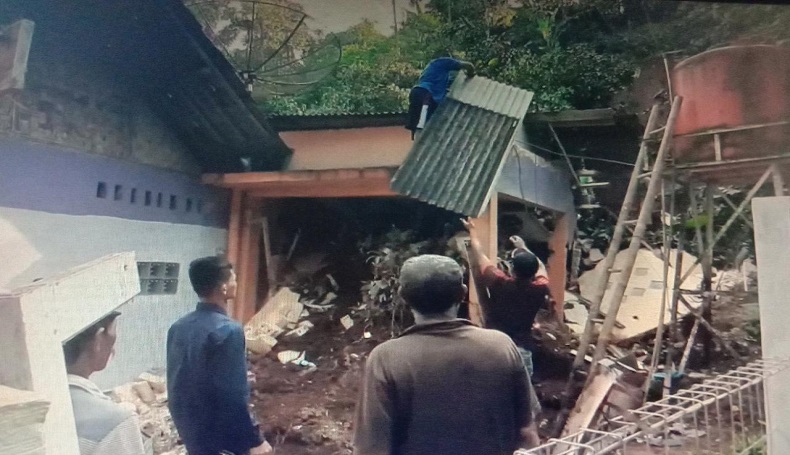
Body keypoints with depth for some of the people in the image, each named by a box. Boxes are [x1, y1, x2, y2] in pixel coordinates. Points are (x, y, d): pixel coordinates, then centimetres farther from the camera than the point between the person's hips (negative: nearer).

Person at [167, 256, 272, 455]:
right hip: (223, 434, -7)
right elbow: (235, 395, -24)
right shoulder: (228, 331, -24)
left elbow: (174, 383, 10)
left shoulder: (178, 327, 1)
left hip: (190, 430, 8)